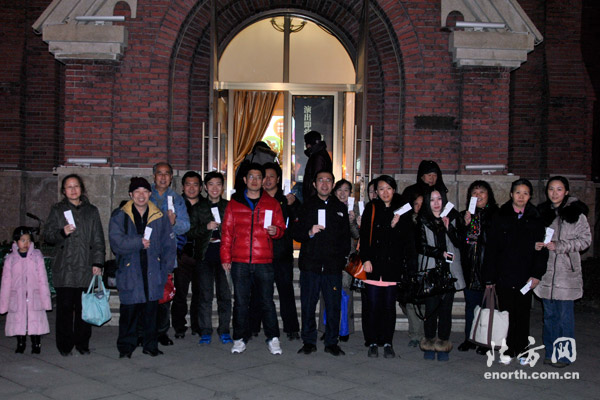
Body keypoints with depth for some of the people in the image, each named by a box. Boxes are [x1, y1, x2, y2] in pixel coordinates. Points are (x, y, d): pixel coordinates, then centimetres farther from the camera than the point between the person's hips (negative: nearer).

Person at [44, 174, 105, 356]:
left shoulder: (91, 211, 13)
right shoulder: (57, 210, 10)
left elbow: (98, 239, 11)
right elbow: (47, 235, 5)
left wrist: (97, 262, 2)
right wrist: (62, 232, -15)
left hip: (86, 267, 1)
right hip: (64, 269, -1)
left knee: (84, 307, 1)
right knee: (65, 307, -2)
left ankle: (82, 343, 12)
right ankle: (65, 345, 9)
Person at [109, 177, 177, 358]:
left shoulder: (160, 217, 7)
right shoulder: (119, 216, 2)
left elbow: (169, 245, 10)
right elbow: (116, 242, -9)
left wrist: (165, 269, 2)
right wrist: (138, 242, -16)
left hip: (152, 273, 2)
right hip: (129, 273, -2)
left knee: (151, 310, 6)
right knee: (129, 311, 0)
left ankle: (150, 345, 18)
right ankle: (126, 347, 13)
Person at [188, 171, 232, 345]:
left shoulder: (229, 206, 11)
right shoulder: (198, 208, 11)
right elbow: (191, 231, 5)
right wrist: (206, 227, -12)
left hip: (224, 254, 0)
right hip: (205, 254, 0)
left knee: (225, 294, 0)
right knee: (205, 295, -1)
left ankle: (224, 330, 10)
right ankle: (205, 332, 7)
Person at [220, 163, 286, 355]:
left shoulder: (272, 204, 10)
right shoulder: (234, 203, 9)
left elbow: (281, 228, 13)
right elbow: (226, 232, 9)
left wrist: (276, 231, -11)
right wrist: (225, 257, 3)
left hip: (264, 262, 0)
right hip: (239, 262, 1)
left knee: (267, 301, 1)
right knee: (240, 301, 6)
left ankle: (273, 338, 11)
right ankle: (240, 338, 16)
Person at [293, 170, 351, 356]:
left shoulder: (340, 208, 13)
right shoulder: (307, 206, 9)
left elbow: (346, 237, 16)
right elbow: (295, 233, 5)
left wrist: (342, 257, 5)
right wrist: (309, 233, -14)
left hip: (333, 266, 1)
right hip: (310, 264, -1)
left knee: (333, 306, 2)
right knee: (308, 305, 3)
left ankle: (331, 342, 13)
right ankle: (309, 341, 15)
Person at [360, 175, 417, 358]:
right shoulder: (371, 209, 5)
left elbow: (408, 239, 6)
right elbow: (364, 235, 0)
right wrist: (366, 259, -8)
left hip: (393, 265, 1)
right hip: (374, 263, -1)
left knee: (389, 305, 4)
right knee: (373, 305, 0)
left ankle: (387, 343, 14)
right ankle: (373, 343, 10)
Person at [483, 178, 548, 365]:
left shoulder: (535, 219, 6)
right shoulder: (501, 217, 3)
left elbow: (541, 249, 4)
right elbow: (491, 248, 1)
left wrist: (537, 274, -6)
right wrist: (489, 277, -3)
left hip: (525, 276, 1)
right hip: (504, 275, -1)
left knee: (523, 314, 6)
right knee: (506, 313, 4)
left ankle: (522, 350, 18)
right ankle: (508, 350, 15)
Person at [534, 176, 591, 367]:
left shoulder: (575, 213, -3)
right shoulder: (542, 211, 10)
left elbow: (586, 239, -5)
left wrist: (558, 246, -14)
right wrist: (537, 244, -4)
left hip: (566, 271, -4)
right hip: (546, 271, 4)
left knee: (565, 315, 0)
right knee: (549, 314, 11)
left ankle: (564, 355, 10)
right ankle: (550, 352, 21)